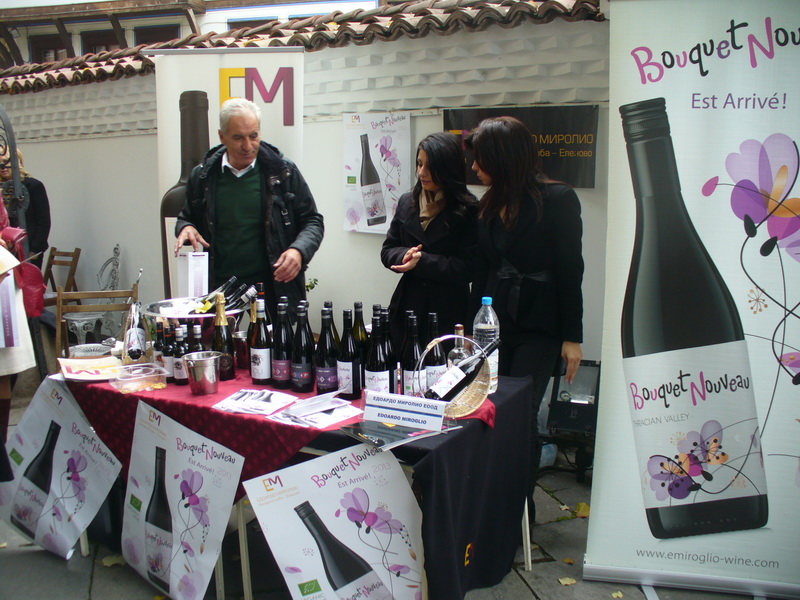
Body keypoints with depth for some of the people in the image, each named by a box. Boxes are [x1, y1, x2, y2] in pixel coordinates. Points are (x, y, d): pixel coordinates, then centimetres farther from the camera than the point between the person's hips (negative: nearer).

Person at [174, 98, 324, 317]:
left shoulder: (283, 171, 2)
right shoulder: (203, 176, 7)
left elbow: (312, 221, 6)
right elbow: (187, 217, 23)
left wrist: (299, 250, -13)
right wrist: (186, 228, 0)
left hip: (275, 291, -1)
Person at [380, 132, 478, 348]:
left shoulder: (467, 209, -6)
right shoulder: (407, 202, 10)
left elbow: (467, 268, -11)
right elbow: (387, 251, 12)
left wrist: (422, 261, -18)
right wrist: (405, 255, -10)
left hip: (448, 314, -4)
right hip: (407, 307, 4)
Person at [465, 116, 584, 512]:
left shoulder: (557, 200, -6)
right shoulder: (490, 205, 11)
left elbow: (570, 271, -7)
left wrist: (572, 337, -8)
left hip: (538, 329, -5)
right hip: (495, 325, 5)